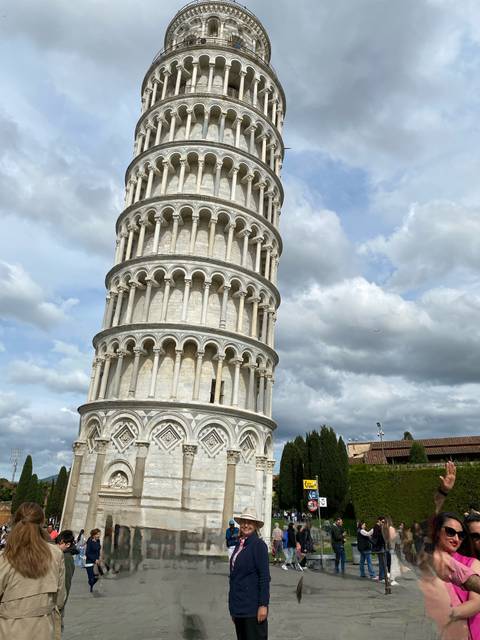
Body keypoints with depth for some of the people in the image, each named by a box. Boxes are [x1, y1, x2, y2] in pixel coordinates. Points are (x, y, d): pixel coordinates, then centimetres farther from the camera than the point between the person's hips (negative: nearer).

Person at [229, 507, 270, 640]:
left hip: (252, 606, -7)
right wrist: (233, 608, 16)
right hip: (239, 606, 7)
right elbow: (235, 575, 14)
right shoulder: (239, 544, 9)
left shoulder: (259, 544, -11)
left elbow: (265, 577, -13)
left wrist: (263, 605, -17)